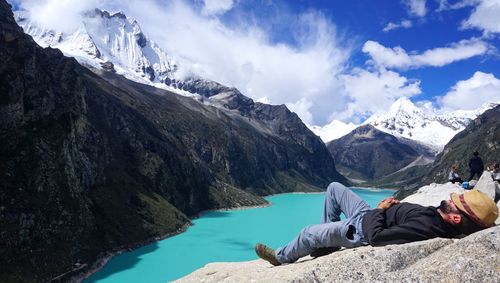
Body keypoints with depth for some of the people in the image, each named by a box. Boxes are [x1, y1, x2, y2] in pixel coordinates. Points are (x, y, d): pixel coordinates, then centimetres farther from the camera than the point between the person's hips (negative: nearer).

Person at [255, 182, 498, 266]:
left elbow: (376, 236, -34)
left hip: (364, 229, -9)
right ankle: (326, 244, 28)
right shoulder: (440, 216, -11)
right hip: (374, 218, 9)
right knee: (334, 187, 17)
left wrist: (380, 209, -18)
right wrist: (395, 206, -4)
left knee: (308, 234, 1)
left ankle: (281, 257, 35)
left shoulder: (426, 227, -38)